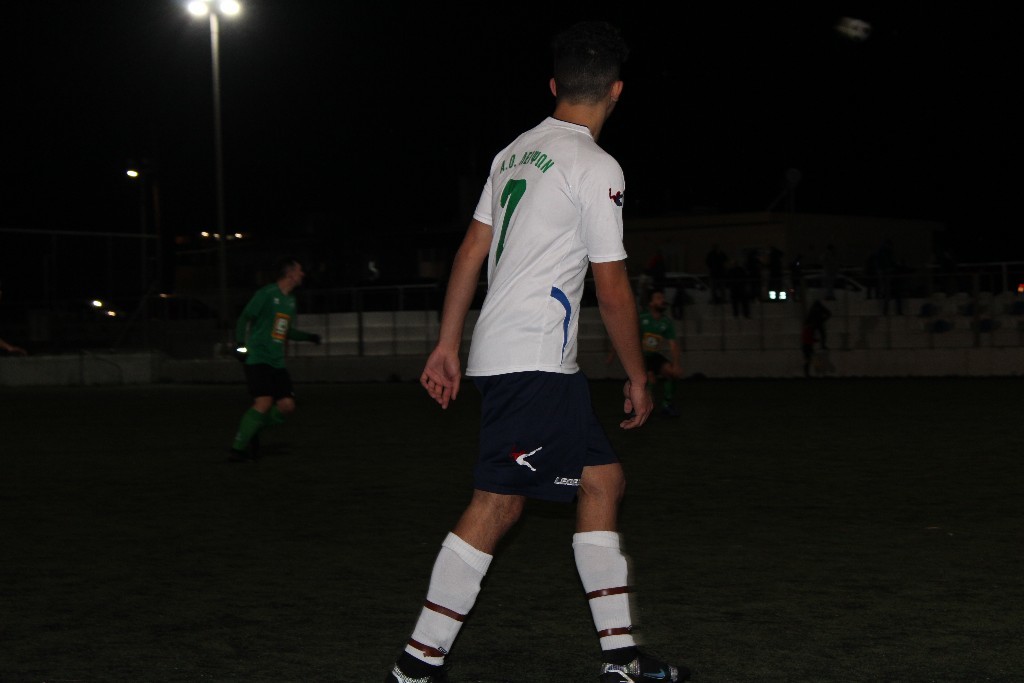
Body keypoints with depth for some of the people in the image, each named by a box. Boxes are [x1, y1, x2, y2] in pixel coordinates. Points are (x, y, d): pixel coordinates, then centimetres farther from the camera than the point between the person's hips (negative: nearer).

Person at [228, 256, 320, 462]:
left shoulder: (290, 300, 17)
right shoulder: (267, 294, -7)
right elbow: (245, 318, -8)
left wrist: (308, 337, 22)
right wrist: (240, 343, -18)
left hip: (277, 362, 8)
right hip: (258, 358, -8)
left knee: (287, 405, -3)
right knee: (264, 402, -21)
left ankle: (252, 431, 17)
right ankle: (237, 448, -14)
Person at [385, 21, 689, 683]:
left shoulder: (515, 152, 14)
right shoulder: (596, 167, -10)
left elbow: (472, 250, 15)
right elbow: (613, 286, -9)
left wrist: (447, 345, 18)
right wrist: (638, 377, 1)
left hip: (498, 353, 9)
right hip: (533, 360, -9)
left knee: (602, 479, 11)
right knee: (499, 503, -9)